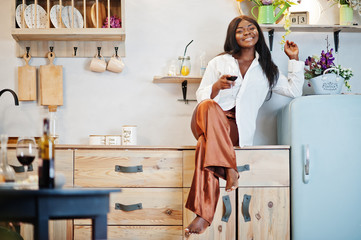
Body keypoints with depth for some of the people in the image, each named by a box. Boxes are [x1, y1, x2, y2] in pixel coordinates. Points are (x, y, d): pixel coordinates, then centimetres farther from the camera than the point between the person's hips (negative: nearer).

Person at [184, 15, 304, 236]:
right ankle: (230, 169, -46)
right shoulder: (219, 62, 20)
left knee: (206, 145, -37)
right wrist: (217, 86, -8)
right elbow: (201, 96, 14)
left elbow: (294, 90, 22)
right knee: (208, 107, -40)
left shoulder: (267, 69, 25)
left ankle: (204, 214, -48)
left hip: (238, 129, 0)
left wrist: (295, 59, 19)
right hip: (209, 121, 1)